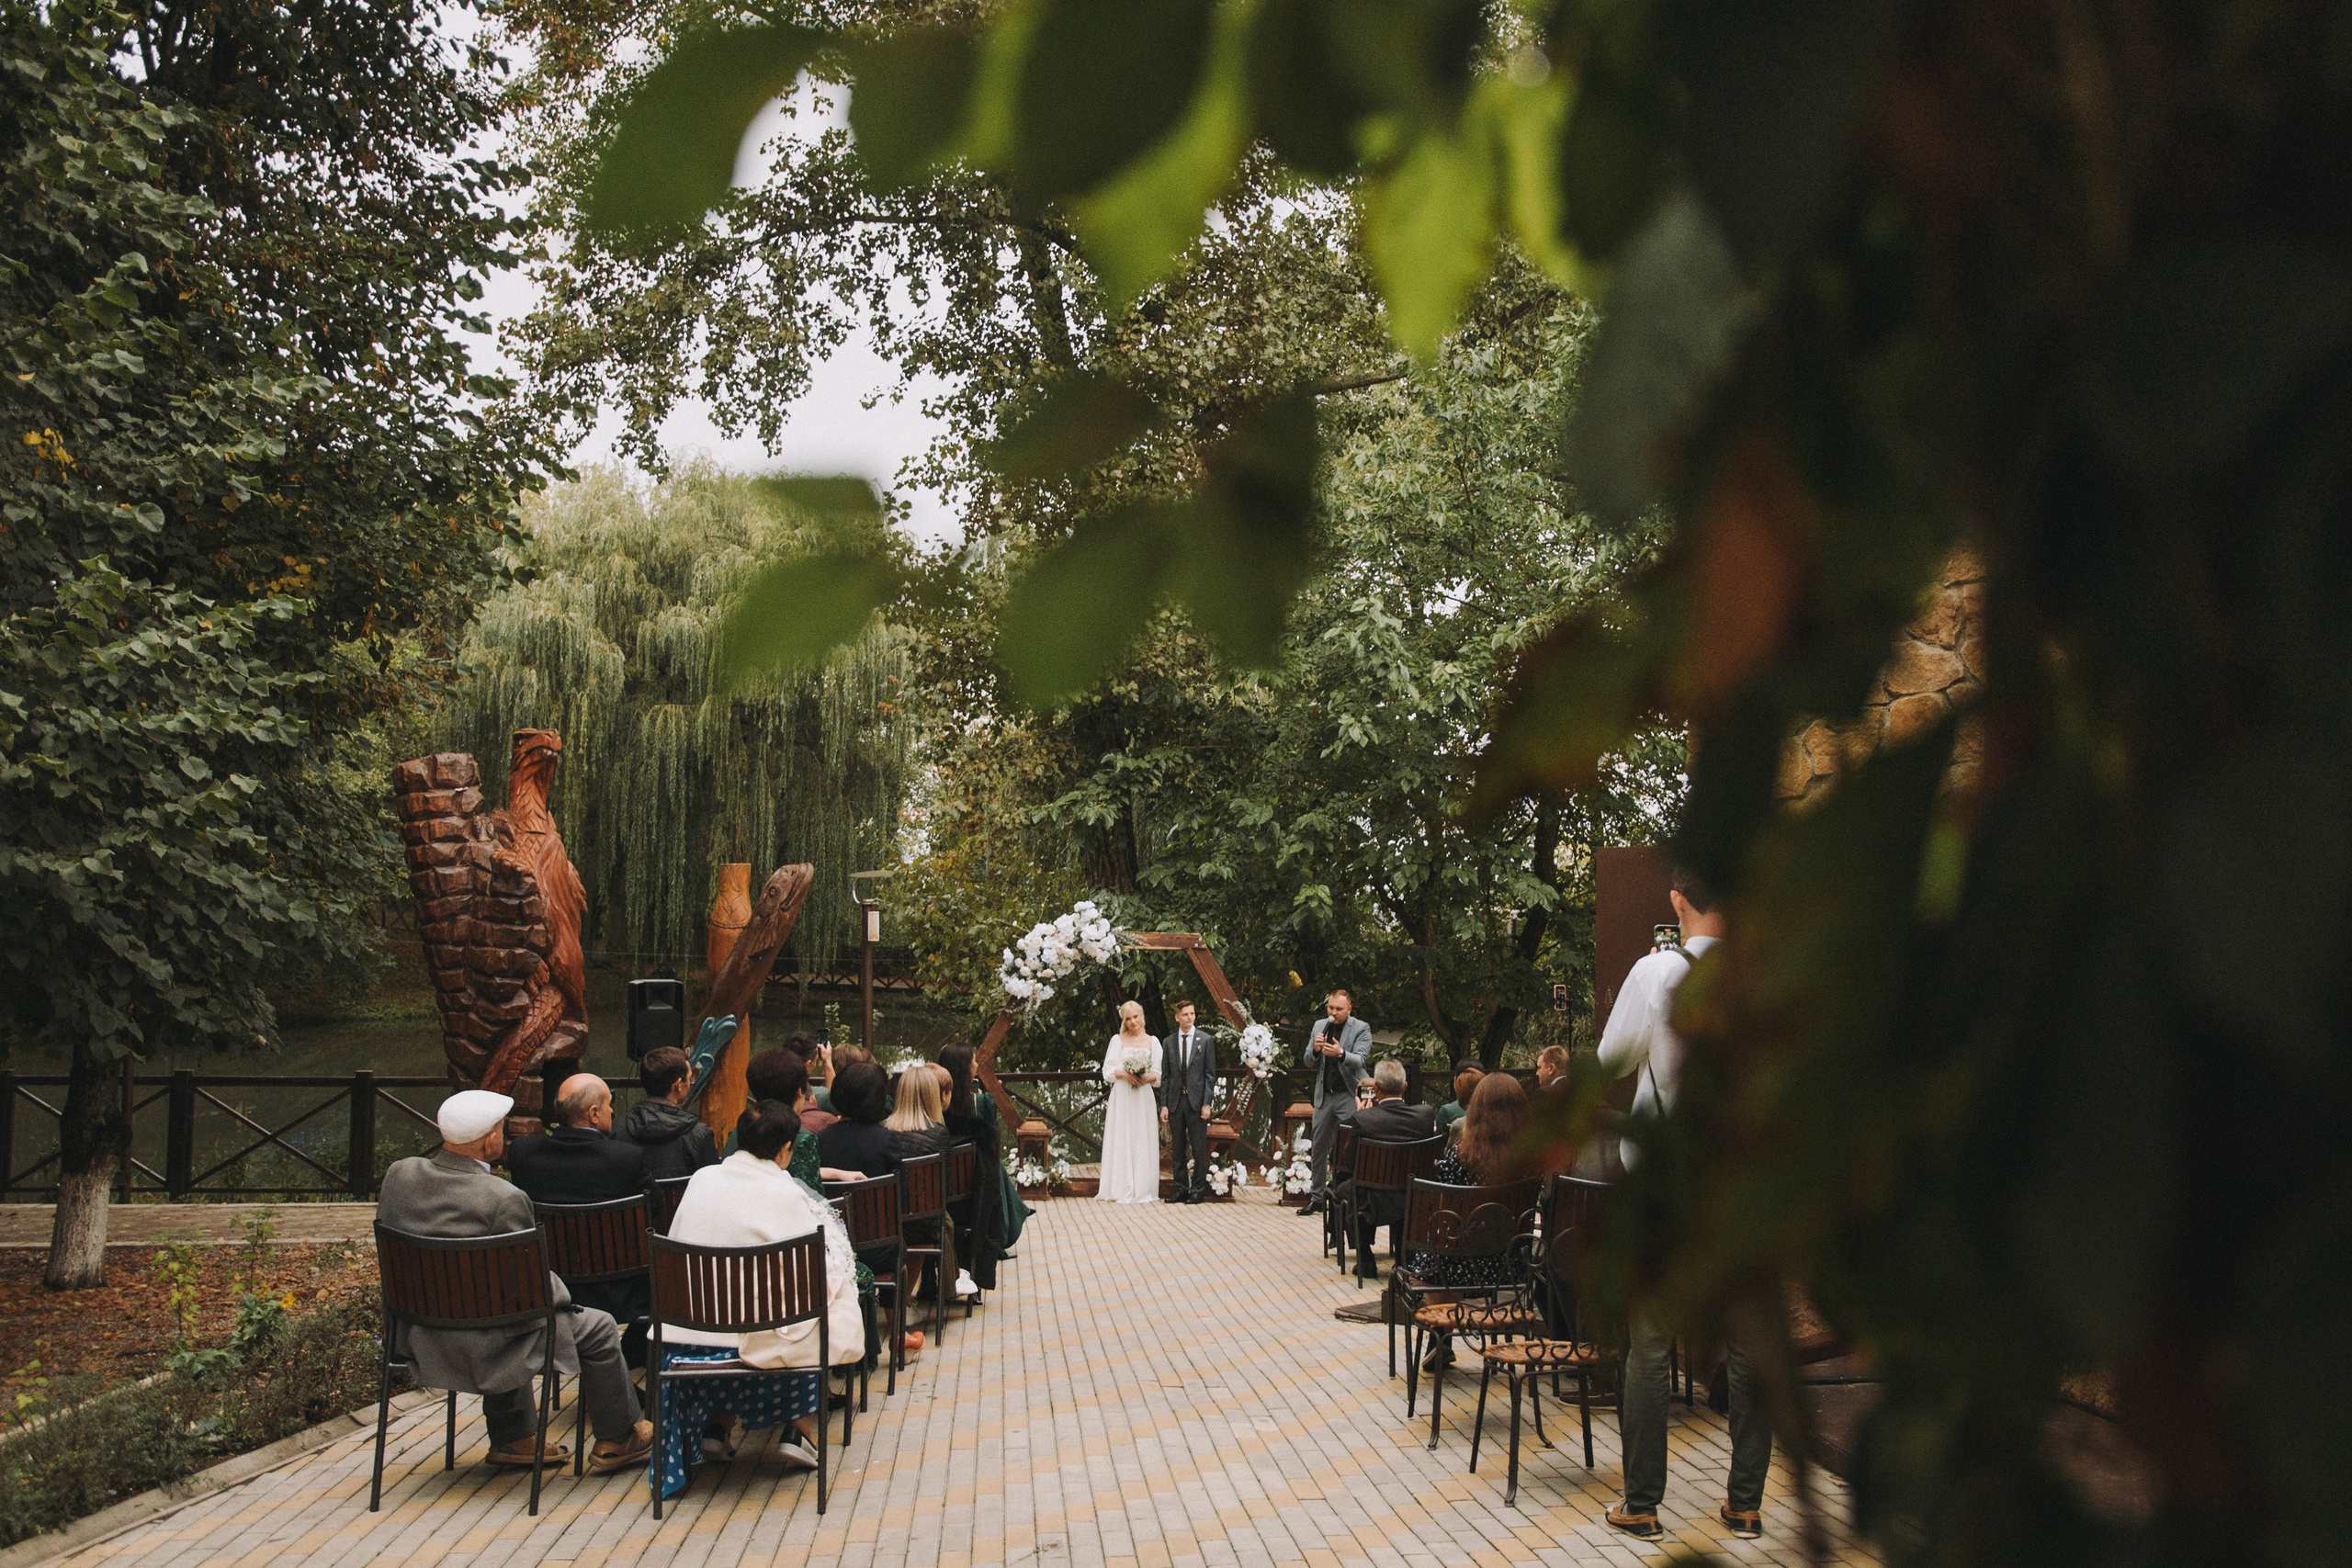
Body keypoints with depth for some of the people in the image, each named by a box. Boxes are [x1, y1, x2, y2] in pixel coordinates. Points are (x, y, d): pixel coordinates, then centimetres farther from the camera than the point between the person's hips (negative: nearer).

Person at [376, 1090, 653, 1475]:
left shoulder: (399, 1174, -6)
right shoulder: (504, 1199, -25)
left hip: (418, 1338, 7)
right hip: (483, 1347, -7)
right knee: (598, 1328, 11)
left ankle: (513, 1439, 42)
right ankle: (617, 1440, 28)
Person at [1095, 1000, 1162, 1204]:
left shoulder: (1152, 1042, 10)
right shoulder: (1117, 1040, 6)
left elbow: (1158, 1074, 8)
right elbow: (1108, 1071, 1)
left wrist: (1147, 1078, -12)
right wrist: (1125, 1075, -16)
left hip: (1144, 1098, 1)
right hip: (1121, 1097, -1)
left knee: (1143, 1141, 0)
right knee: (1121, 1142, -3)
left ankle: (1142, 1190, 4)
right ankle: (1120, 1190, -1)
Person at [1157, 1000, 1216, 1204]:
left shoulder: (1206, 1040, 2)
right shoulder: (1169, 1042, 9)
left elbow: (1210, 1074, 0)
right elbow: (1165, 1076, 10)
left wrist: (1207, 1103, -8)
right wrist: (1164, 1105, 3)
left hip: (1196, 1101, -3)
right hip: (1175, 1101, 3)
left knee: (1198, 1149, -1)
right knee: (1177, 1149, 7)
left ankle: (1197, 1191, 6)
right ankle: (1181, 1189, 15)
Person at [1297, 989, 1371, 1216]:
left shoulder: (1361, 1029, -3)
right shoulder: (1320, 1026, 11)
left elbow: (1360, 1061, -15)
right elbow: (1307, 1062, 11)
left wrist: (1341, 1053, -34)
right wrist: (1315, 1050, -12)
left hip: (1349, 1097, -5)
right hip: (1324, 1095, 5)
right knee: (1318, 1148, 8)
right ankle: (1316, 1198, 16)